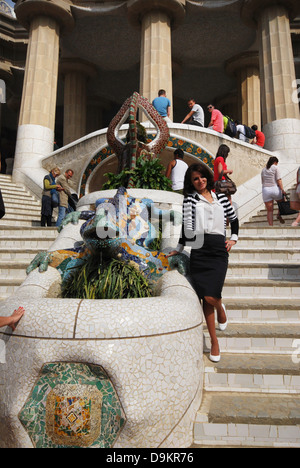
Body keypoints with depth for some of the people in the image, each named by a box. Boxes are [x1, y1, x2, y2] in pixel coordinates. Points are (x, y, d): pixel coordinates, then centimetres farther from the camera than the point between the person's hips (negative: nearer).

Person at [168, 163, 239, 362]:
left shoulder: (221, 198, 15)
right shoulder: (190, 199, 8)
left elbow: (234, 219, 27)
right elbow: (187, 226, 6)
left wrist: (234, 238, 17)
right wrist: (179, 249, 3)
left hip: (219, 251, 1)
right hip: (199, 252, -1)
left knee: (211, 296, -14)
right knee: (206, 298, 0)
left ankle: (220, 307, 25)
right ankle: (214, 342, 15)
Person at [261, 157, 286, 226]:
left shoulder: (263, 170, 15)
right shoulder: (275, 168, 0)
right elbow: (279, 180, -7)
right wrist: (282, 190, -9)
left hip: (265, 190, 4)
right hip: (275, 189, -4)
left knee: (269, 210, 6)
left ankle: (270, 225, 1)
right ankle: (279, 215, 6)